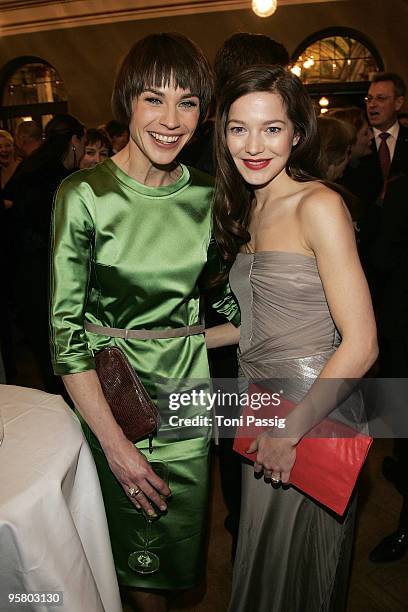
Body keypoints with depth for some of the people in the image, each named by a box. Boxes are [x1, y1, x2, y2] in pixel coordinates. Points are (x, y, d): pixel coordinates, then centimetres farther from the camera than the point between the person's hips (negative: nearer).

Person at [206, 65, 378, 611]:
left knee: (299, 567, 18)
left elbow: (360, 346, -21)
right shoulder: (246, 210, 7)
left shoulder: (319, 205, -17)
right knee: (263, 556, 26)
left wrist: (290, 431, -18)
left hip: (314, 416, -7)